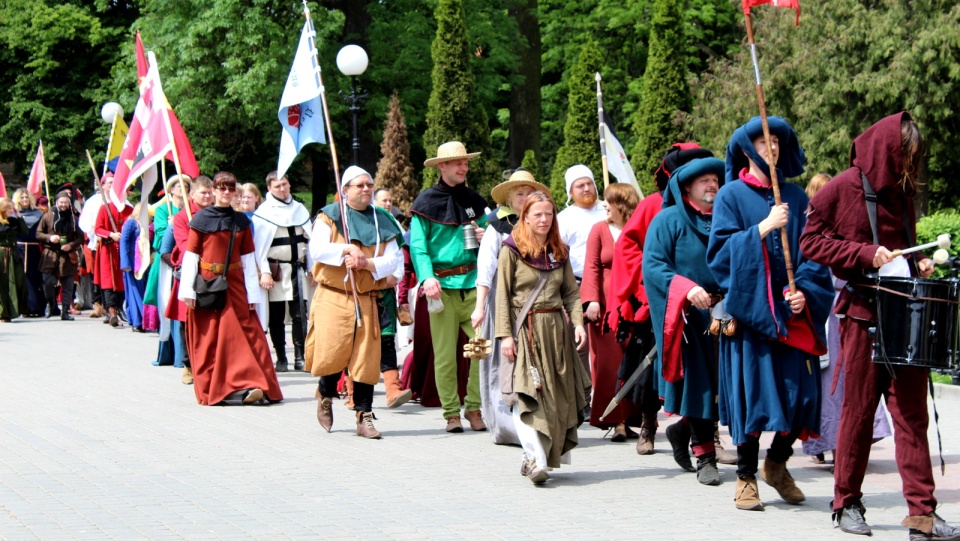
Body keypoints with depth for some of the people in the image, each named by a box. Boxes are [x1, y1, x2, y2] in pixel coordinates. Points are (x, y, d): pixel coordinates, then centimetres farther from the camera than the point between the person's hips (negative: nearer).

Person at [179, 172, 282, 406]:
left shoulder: (241, 221, 8)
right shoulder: (201, 219, -1)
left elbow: (248, 257, 8)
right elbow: (191, 255, -2)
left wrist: (252, 293, 3)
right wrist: (188, 290, -9)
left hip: (234, 284, 3)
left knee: (246, 332, -5)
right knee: (209, 338, 1)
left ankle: (248, 386, -5)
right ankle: (211, 389, 9)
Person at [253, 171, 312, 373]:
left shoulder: (299, 209, 12)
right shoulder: (264, 212, -1)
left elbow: (310, 239, 13)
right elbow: (258, 246, -5)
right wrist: (264, 272, -12)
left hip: (297, 268, 3)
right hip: (275, 270, -3)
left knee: (300, 315, -4)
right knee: (276, 317, 1)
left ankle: (300, 357, -2)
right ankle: (281, 358, 8)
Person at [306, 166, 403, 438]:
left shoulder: (382, 221, 12)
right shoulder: (330, 216, 5)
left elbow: (394, 259, 5)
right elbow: (316, 249, -8)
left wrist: (368, 263, -13)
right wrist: (346, 249, -21)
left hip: (366, 299, 3)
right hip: (333, 296, -3)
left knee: (366, 359, -3)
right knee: (332, 353, -10)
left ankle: (364, 416, 5)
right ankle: (325, 395, 21)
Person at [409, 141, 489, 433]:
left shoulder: (473, 200, 15)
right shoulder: (426, 201, 1)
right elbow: (417, 245, -5)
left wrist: (487, 238, 0)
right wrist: (427, 277, -20)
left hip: (473, 283, 3)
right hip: (442, 285, -3)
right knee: (445, 354, -1)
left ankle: (474, 406, 7)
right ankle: (451, 413, 10)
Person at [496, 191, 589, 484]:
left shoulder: (559, 251, 14)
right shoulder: (512, 250, 0)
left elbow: (571, 292, 10)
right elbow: (502, 295, -4)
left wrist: (578, 322, -6)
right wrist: (505, 334, -11)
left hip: (556, 328, 5)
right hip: (525, 329, -5)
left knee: (558, 394, 3)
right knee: (527, 394, -14)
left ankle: (544, 456, 13)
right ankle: (536, 460, -19)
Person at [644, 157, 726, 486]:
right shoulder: (669, 220, -1)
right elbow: (652, 265, -10)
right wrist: (686, 288, -23)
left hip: (720, 312, 5)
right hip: (684, 316, -5)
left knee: (722, 381, 2)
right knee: (697, 381, -7)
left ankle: (684, 428, 26)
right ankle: (704, 457, -1)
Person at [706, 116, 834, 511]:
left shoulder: (796, 197, 13)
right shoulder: (732, 195, 3)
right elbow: (720, 249, -6)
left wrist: (805, 290, -6)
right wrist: (762, 229, -16)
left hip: (793, 312, 3)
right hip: (750, 308, -3)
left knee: (801, 392, -1)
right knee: (752, 389, -4)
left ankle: (777, 463, 22)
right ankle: (746, 476, 9)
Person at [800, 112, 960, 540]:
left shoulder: (901, 193, 14)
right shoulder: (842, 189, -3)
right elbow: (810, 241, -5)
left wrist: (918, 262, 4)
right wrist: (865, 254, -15)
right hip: (863, 312, -5)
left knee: (912, 412, -1)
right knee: (859, 410, 3)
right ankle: (847, 503, 16)